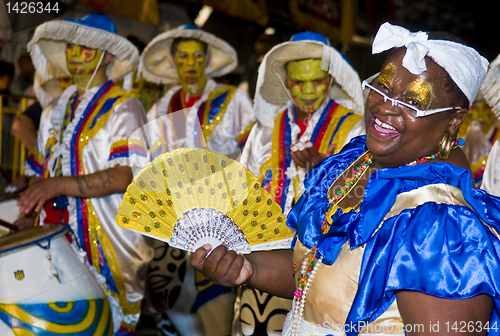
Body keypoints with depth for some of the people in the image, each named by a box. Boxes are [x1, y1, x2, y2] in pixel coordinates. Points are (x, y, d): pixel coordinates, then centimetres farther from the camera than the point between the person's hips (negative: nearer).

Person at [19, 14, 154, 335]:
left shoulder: (123, 108, -7)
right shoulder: (55, 110, 15)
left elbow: (126, 176, -19)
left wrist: (59, 185, -25)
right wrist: (27, 216, 10)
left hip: (107, 248, -6)